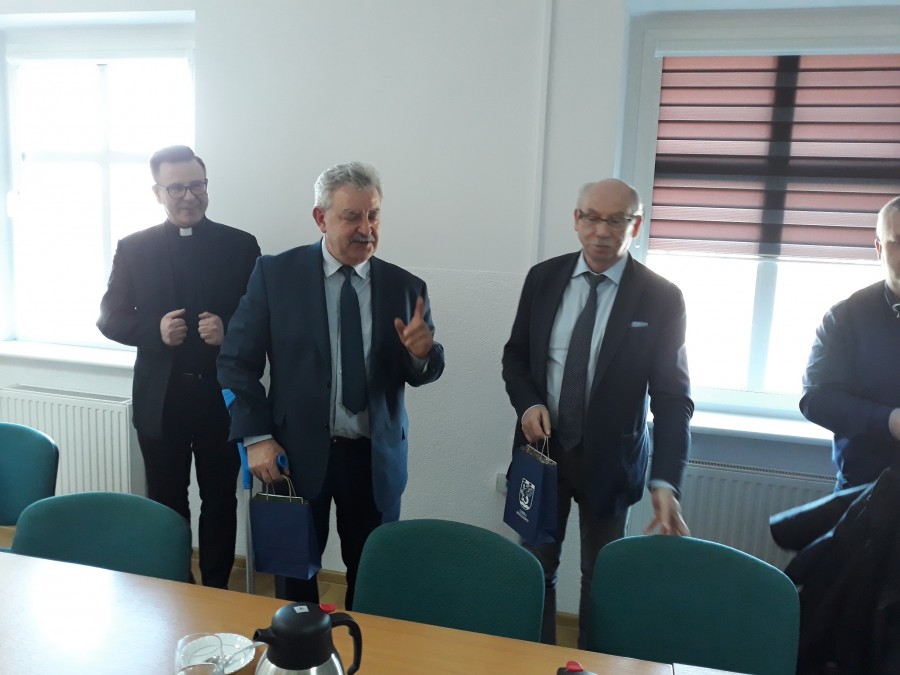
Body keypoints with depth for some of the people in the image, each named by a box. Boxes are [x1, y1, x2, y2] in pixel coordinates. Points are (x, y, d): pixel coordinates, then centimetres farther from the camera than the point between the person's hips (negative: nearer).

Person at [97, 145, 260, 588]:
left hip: (222, 395, -1)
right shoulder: (134, 248, 3)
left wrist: (228, 330, -20)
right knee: (165, 502, 14)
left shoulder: (240, 246, 0)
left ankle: (216, 589, 27)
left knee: (220, 501, 11)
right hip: (159, 398, 1)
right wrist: (155, 330, -15)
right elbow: (110, 319, 4)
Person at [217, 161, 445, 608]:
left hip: (376, 458, 2)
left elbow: (422, 373, 4)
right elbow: (237, 361, -3)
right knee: (295, 575, 16)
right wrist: (256, 437, -11)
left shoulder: (405, 286, -1)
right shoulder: (276, 274, -5)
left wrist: (422, 353, -19)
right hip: (296, 453, -1)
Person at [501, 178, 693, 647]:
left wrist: (665, 482, -24)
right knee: (536, 567, 14)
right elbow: (515, 355, 7)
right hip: (543, 448, 2)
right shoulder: (543, 278, -2)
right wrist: (528, 403, -13)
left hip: (609, 459, -2)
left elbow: (673, 398, -13)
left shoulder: (661, 298, -11)